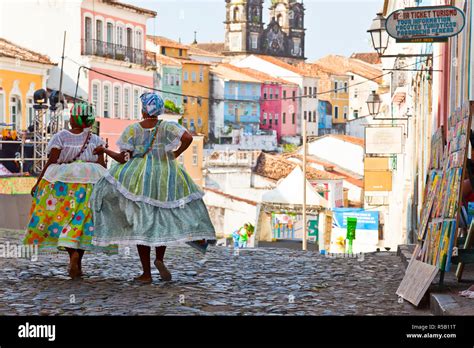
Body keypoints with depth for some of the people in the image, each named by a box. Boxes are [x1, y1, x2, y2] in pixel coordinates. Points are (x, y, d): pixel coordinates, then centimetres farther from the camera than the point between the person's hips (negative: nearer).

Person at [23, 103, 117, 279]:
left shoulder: (61, 136, -2)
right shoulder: (95, 139, 5)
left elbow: (51, 162, -5)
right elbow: (102, 165, 1)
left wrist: (38, 182, 0)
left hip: (63, 180, -1)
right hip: (91, 180, 1)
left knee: (62, 217, 8)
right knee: (80, 219, 3)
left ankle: (73, 254, -9)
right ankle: (77, 264, -6)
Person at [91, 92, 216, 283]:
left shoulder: (132, 130, -6)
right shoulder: (168, 126, -5)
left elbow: (123, 158, -6)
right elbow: (188, 138, -21)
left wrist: (104, 150, 10)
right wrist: (176, 153, -4)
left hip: (139, 180, 0)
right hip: (165, 179, 0)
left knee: (141, 224, 6)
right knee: (164, 219, 20)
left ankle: (146, 273, 7)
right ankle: (159, 259, 0)